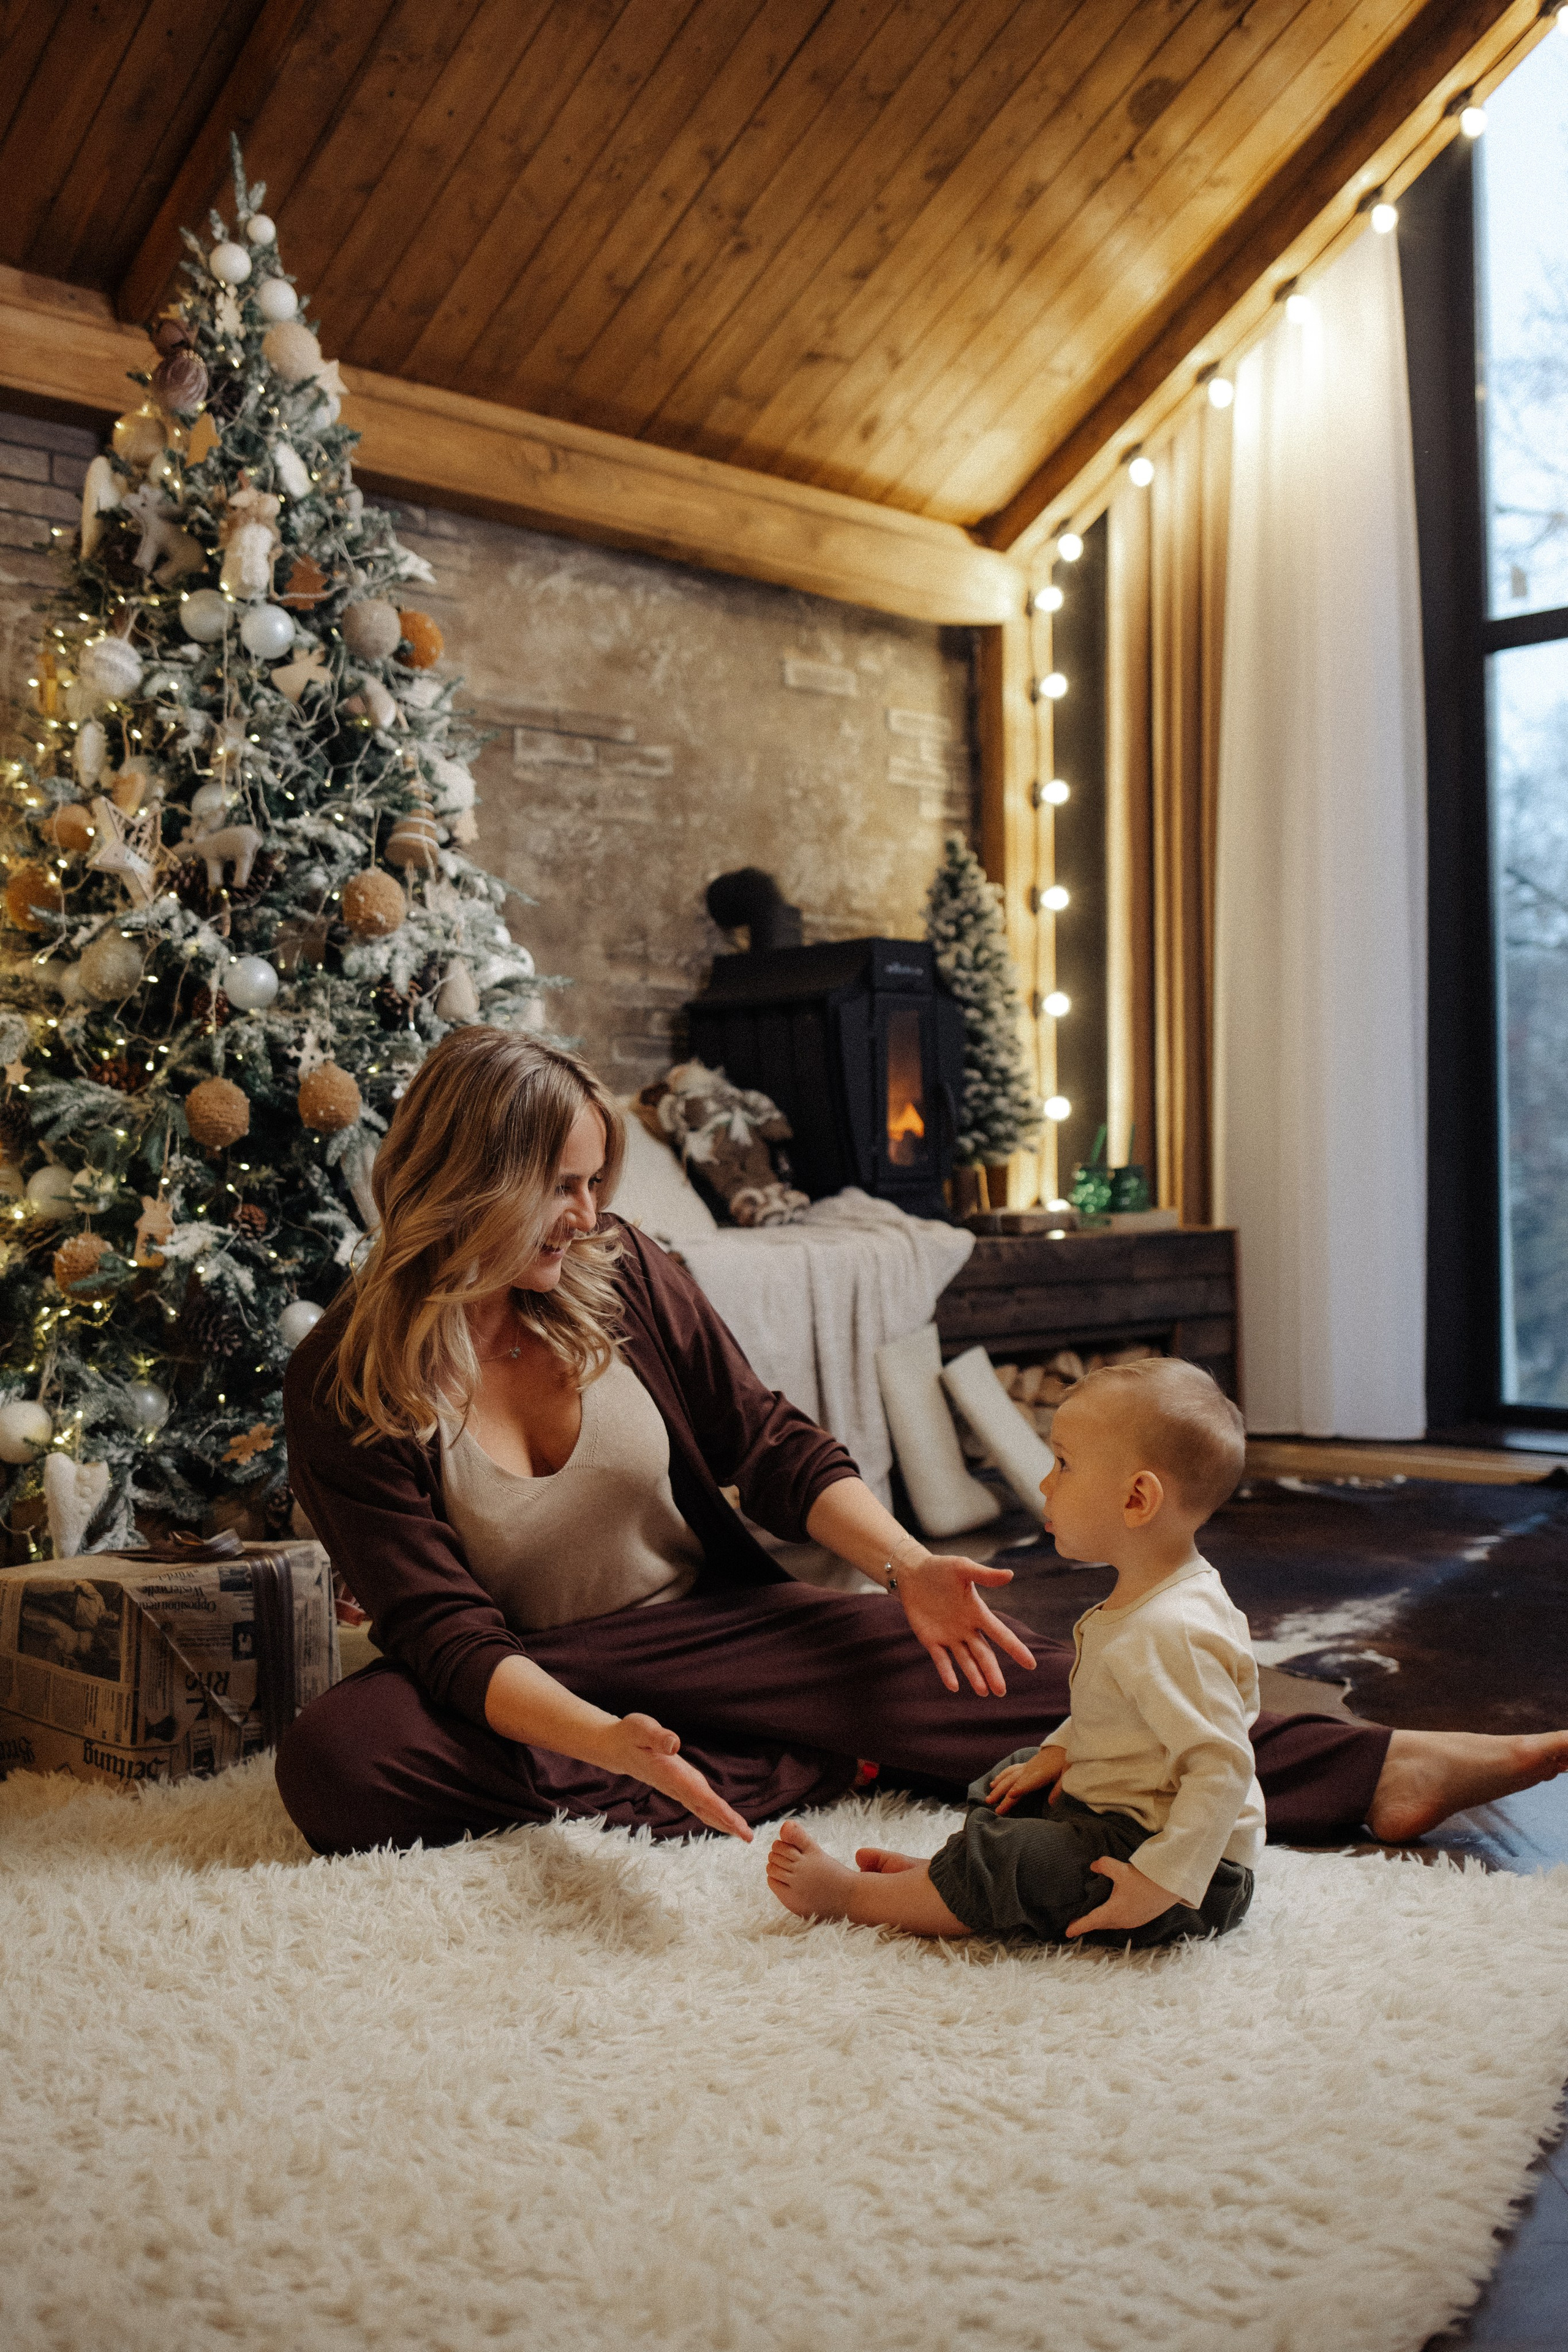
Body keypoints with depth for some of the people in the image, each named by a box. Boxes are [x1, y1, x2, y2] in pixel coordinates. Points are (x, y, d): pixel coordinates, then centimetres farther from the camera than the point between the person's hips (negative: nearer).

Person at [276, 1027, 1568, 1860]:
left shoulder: (624, 1275, -6)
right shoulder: (345, 1383, -15)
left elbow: (774, 1446, 1)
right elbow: (446, 1629, -20)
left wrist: (906, 1564, -16)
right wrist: (606, 1740, -38)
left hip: (704, 1621, 2)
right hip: (523, 1680, -1)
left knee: (949, 1665, -21)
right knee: (336, 1758, -33)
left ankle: (1369, 1772, -22)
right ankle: (785, 1779, -25)